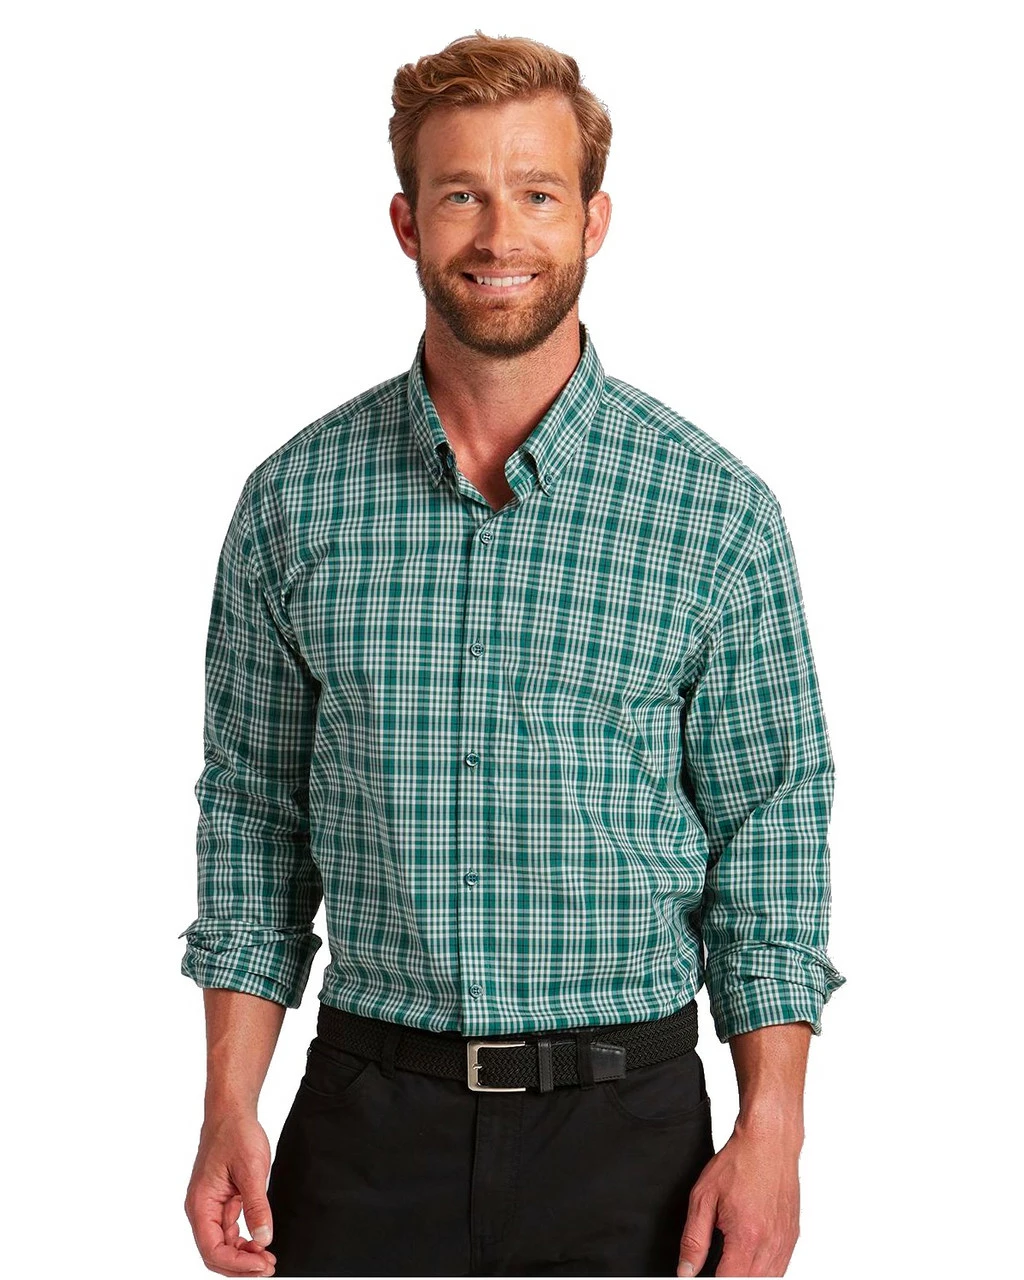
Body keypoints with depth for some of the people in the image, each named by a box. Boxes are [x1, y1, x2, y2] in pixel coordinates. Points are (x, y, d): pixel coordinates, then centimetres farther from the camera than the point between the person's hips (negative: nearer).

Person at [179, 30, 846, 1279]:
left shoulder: (717, 508, -4)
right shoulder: (295, 499, 0)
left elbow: (770, 821, -1)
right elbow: (251, 810, 5)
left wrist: (773, 1128, -7)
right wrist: (229, 1108, 0)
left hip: (627, 1124, -1)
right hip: (367, 1121, 1)